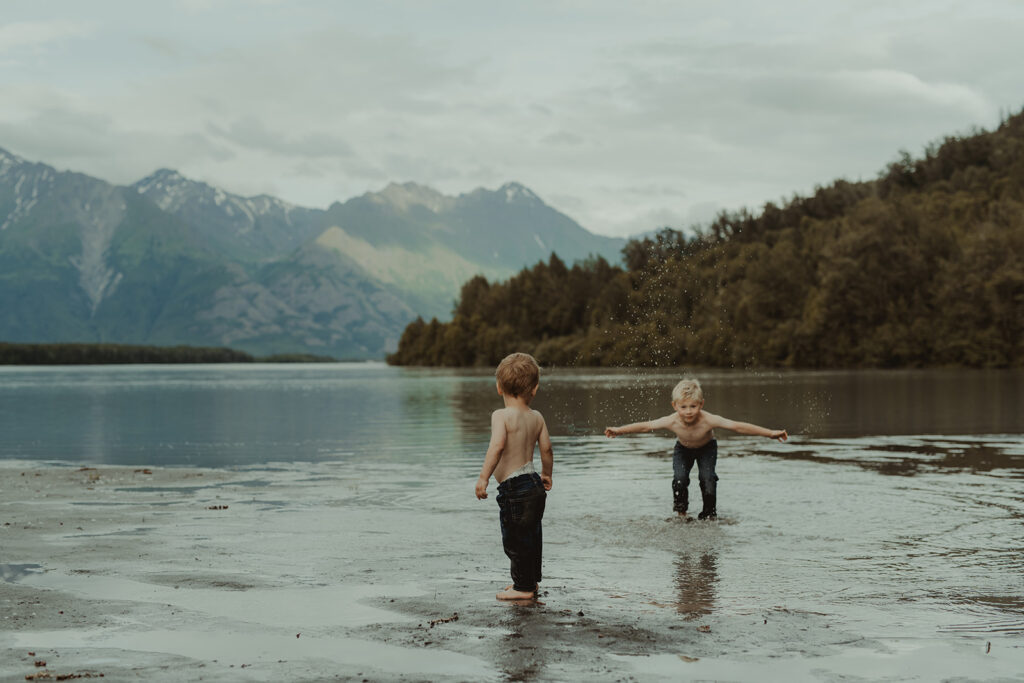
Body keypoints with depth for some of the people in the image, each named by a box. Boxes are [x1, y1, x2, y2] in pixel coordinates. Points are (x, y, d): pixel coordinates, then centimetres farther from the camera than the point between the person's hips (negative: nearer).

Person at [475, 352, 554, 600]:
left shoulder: (501, 415, -13)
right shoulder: (536, 417, 5)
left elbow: (497, 445, -26)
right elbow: (547, 449, 8)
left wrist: (484, 477, -26)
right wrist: (546, 474, 25)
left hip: (513, 488, -7)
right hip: (534, 484, 7)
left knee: (515, 539, 4)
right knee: (531, 535, 20)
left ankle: (523, 587, 13)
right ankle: (531, 580, 34)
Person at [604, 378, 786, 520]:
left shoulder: (708, 420, -40)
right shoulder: (672, 421, -35)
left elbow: (738, 426, -41)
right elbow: (645, 426, -23)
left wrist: (770, 433, -45)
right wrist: (619, 430, -21)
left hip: (707, 448, -1)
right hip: (683, 449, 1)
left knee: (707, 478, -21)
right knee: (679, 479, -19)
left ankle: (709, 514, 0)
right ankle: (681, 513, 6)